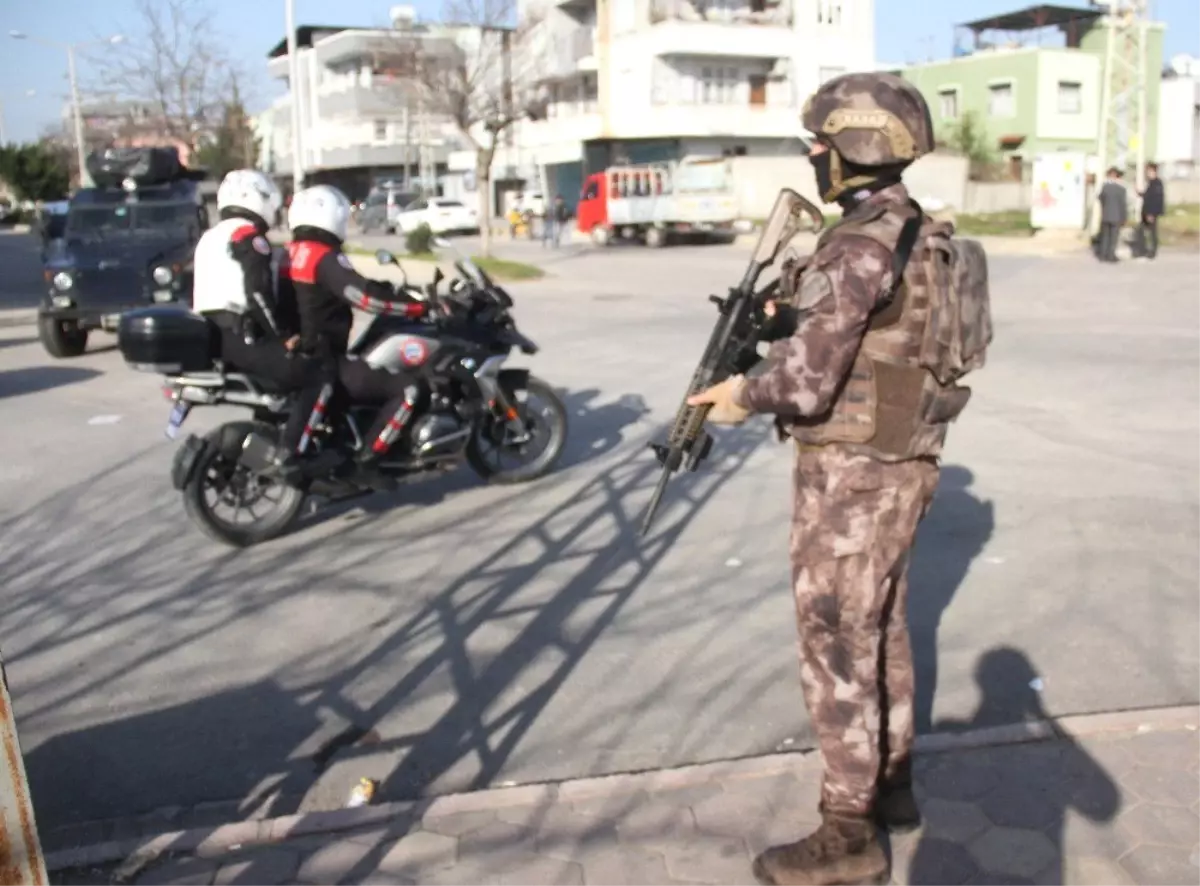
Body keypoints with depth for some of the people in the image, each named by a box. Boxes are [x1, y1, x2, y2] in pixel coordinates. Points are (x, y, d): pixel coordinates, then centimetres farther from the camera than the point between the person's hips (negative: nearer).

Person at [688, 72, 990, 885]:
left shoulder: (861, 247, -21)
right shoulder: (922, 238, 10)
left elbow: (807, 372, -27)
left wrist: (741, 396, -9)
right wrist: (795, 306, 11)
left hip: (852, 472, -10)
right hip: (900, 461, 10)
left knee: (837, 643, 0)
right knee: (882, 629, 20)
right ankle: (892, 784, 36)